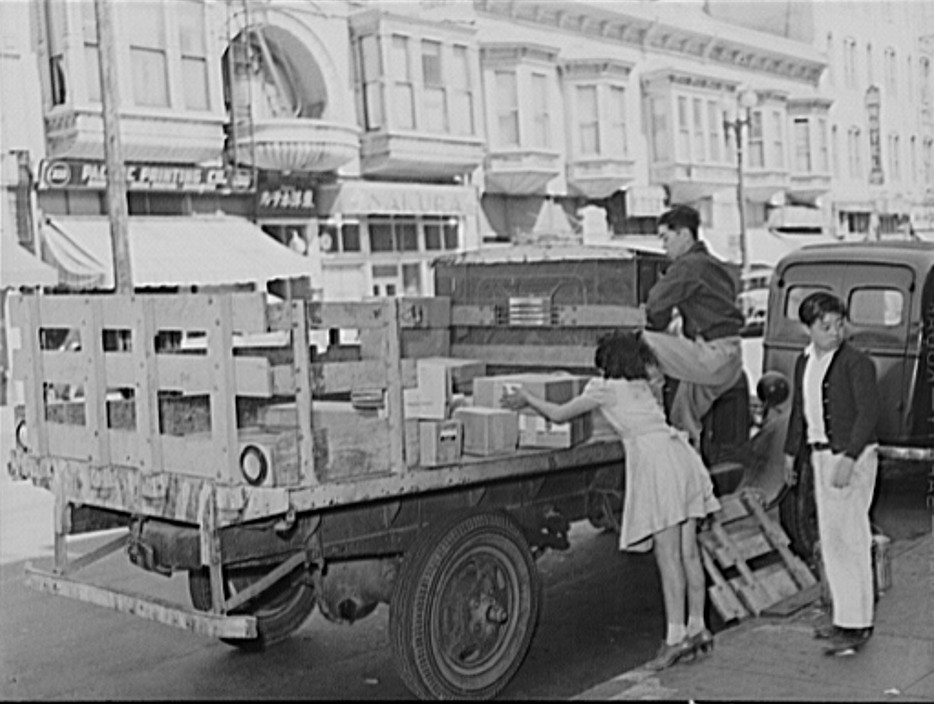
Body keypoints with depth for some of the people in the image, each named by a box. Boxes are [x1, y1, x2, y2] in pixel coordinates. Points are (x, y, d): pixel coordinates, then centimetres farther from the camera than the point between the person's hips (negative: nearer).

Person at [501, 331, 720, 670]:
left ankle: (676, 636, -8)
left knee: (668, 555, -8)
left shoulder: (605, 389, 3)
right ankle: (697, 629, 14)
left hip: (654, 460, -7)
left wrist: (527, 397, 21)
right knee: (688, 552, 9)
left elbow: (559, 414, 6)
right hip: (680, 455, 7)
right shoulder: (643, 387, 23)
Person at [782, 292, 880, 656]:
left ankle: (857, 623, -2)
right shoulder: (804, 362, 11)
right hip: (822, 455, 8)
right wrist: (791, 453, 24)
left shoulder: (856, 362, -11)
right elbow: (799, 410, 21)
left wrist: (848, 459, -23)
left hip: (853, 456, -8)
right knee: (830, 537, 12)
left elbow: (869, 411, -16)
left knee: (850, 537, -8)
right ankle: (845, 615, 22)